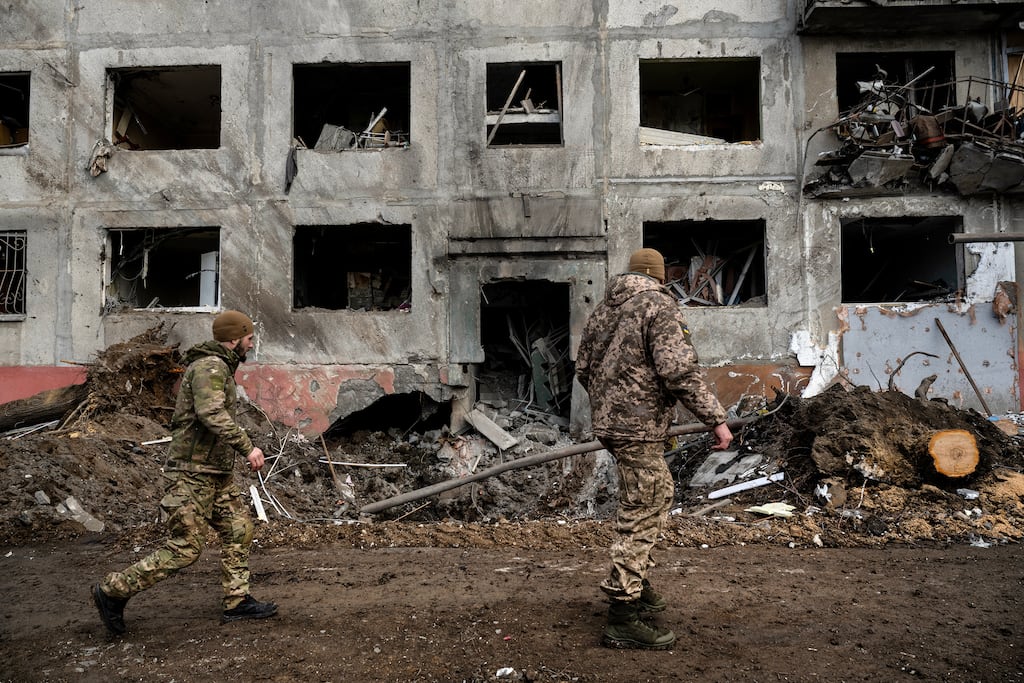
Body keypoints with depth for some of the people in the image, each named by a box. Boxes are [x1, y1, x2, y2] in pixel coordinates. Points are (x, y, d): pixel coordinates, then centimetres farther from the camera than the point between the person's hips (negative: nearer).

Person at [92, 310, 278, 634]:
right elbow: (212, 414, -30)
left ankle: (237, 602, 16)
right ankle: (113, 590, 7)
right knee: (185, 547, -6)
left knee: (239, 529, 9)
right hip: (193, 472, -10)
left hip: (216, 472, 10)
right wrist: (247, 447, -29)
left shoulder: (219, 366, 17)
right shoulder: (211, 366, -15)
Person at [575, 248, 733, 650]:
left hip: (606, 421, 9)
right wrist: (716, 419, -17)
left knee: (660, 492, 23)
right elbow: (678, 370, -21)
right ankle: (622, 619, -1)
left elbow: (583, 367, 19)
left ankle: (636, 582, 32)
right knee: (642, 515, -4)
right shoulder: (659, 305, -10)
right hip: (639, 426, -9)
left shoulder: (604, 308, 14)